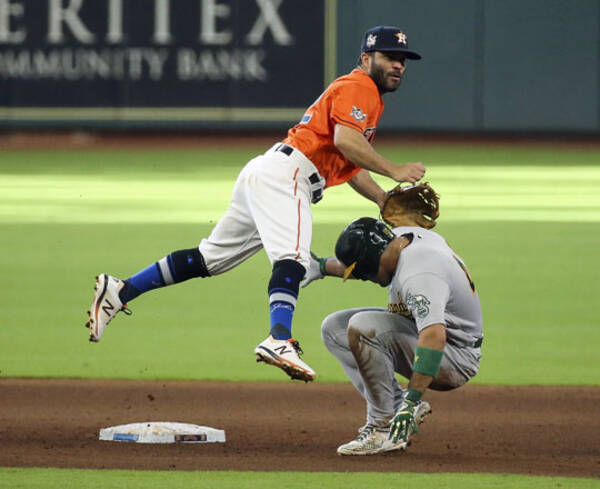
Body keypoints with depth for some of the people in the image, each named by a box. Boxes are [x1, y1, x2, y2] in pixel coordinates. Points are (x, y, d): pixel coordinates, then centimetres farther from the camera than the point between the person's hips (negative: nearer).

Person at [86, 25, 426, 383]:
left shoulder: (372, 100, 29)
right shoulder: (358, 87, -2)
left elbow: (350, 167, 31)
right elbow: (344, 140, -19)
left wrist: (390, 203, 21)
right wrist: (394, 171, -18)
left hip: (263, 177, 10)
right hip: (283, 170, -10)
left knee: (208, 259, 12)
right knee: (292, 258, -30)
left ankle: (121, 290, 14)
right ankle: (279, 340, -51)